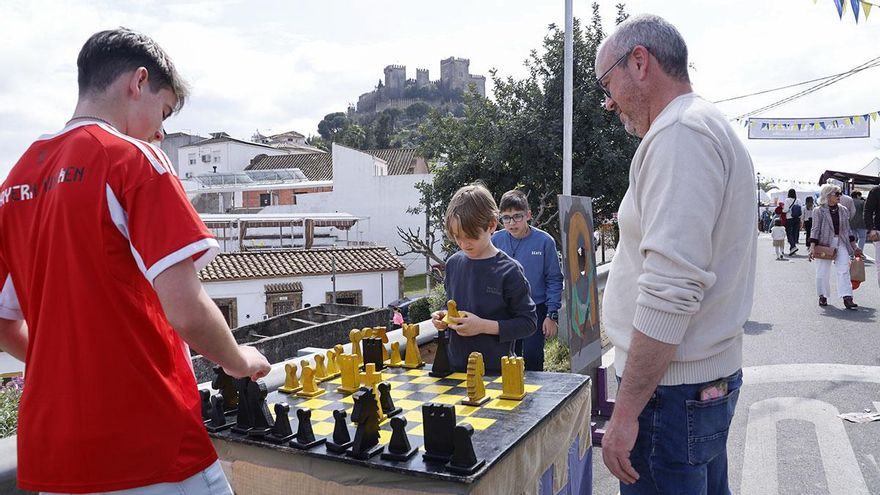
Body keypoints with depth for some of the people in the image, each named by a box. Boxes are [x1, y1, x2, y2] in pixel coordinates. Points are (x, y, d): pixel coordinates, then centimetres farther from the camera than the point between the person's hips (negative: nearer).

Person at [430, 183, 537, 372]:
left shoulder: (508, 270, -12)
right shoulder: (453, 264, 4)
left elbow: (528, 323, -11)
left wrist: (484, 326, -19)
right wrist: (445, 317, -2)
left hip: (496, 370, -4)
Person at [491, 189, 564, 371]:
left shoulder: (544, 241, -11)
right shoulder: (496, 240, -5)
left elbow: (554, 280, -5)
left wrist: (552, 315, -8)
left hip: (536, 310, -2)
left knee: (533, 358, 3)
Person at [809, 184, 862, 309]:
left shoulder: (844, 210, 10)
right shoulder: (819, 211, -4)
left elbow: (848, 229, 16)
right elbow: (815, 230, -6)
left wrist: (854, 247, 16)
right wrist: (812, 247, -15)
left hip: (842, 244, 4)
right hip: (825, 244, -3)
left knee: (844, 270, -6)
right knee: (822, 272, 3)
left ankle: (847, 298, -10)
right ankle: (822, 296, 20)